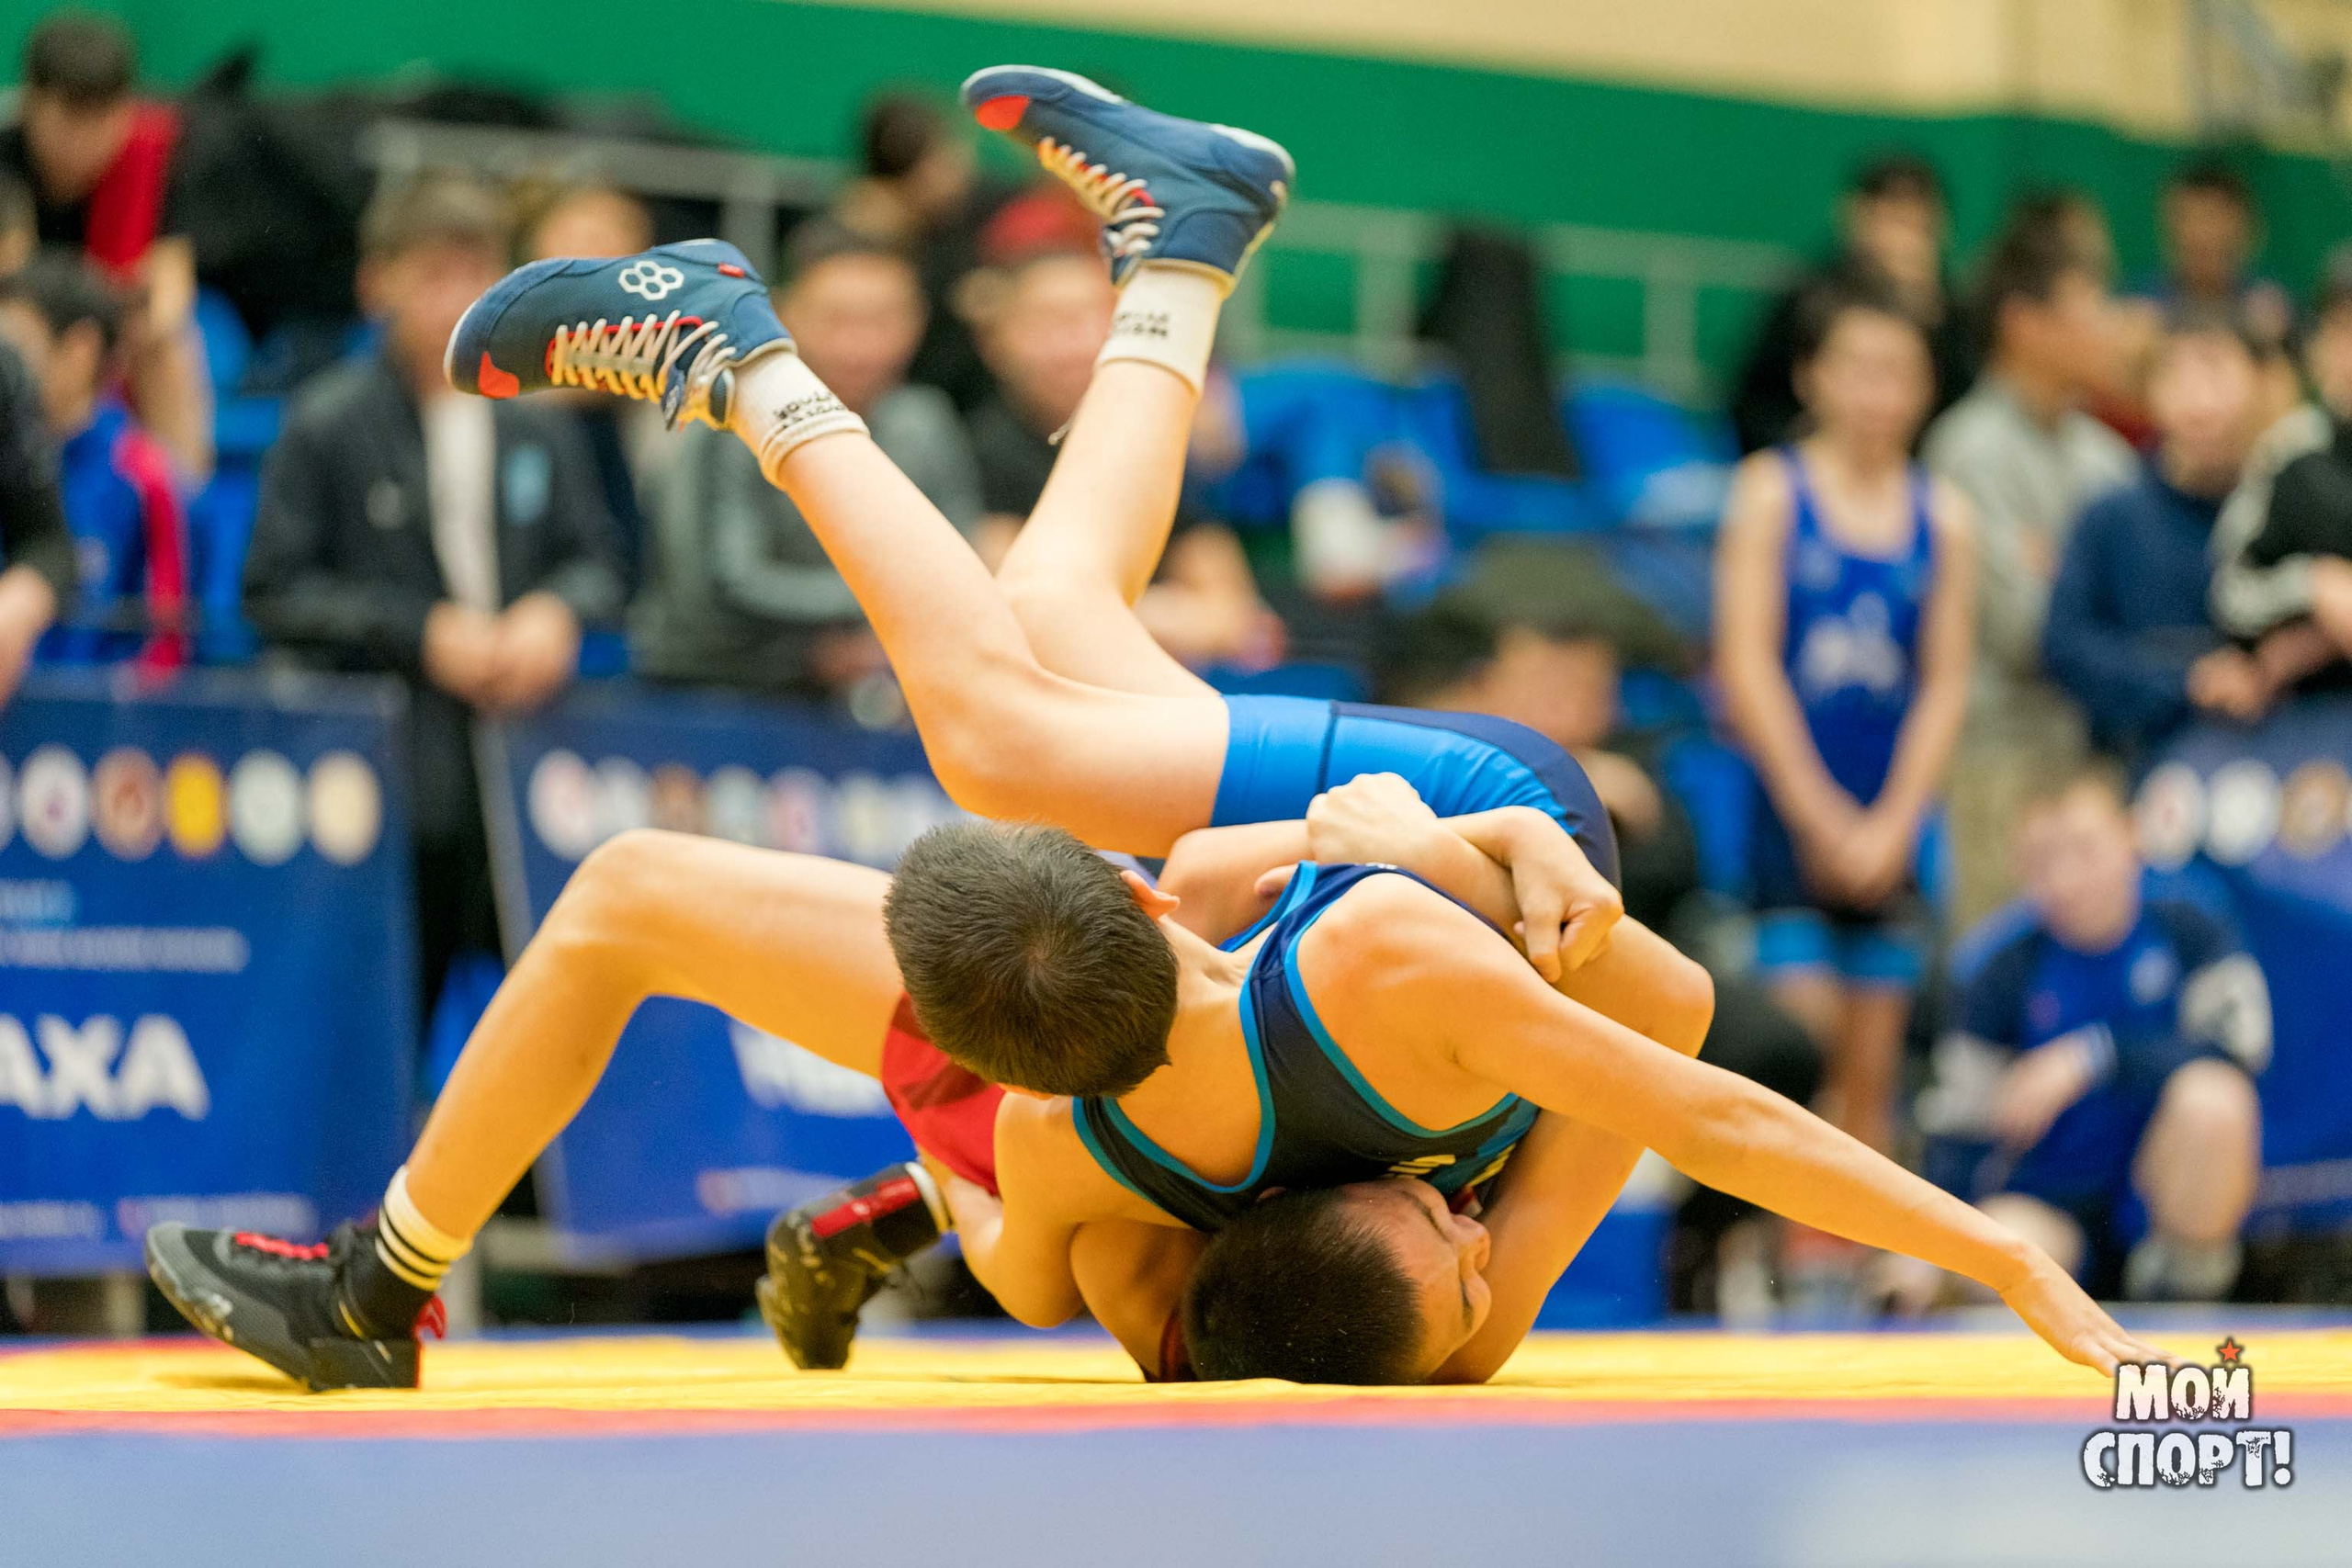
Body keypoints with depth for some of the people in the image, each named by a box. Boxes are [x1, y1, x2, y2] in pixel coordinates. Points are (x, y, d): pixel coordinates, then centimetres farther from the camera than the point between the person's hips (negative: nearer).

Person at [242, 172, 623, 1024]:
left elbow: (594, 560, 17)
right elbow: (276, 593, -4)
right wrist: (422, 634, -11)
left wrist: (557, 611, -6)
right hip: (395, 778, -3)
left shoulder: (538, 424, 11)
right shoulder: (327, 424, -2)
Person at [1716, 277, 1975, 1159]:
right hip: (1788, 812, -3)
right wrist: (1823, 818, -10)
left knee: (1871, 1072, 5)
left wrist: (1892, 823, -7)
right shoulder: (1772, 491, -2)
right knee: (1804, 1048, -10)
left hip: (1889, 828, 3)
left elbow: (1945, 683, 4)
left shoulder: (1942, 515, 6)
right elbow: (1747, 668, -6)